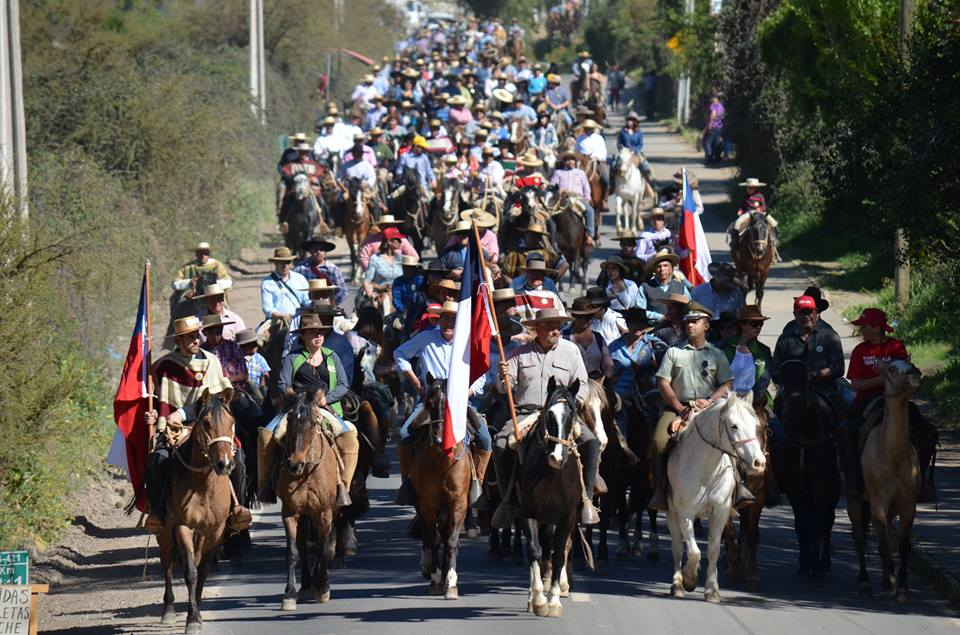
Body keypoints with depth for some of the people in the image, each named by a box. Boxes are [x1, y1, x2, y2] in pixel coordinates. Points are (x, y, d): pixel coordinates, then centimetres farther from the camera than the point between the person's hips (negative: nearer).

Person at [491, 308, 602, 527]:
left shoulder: (570, 351, 8)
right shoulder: (520, 353, 9)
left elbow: (581, 386, 6)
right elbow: (505, 387, 7)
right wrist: (504, 377, -16)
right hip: (526, 413, 0)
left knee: (591, 443, -25)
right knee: (501, 444, -25)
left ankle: (586, 499, -17)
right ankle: (509, 501, -13)